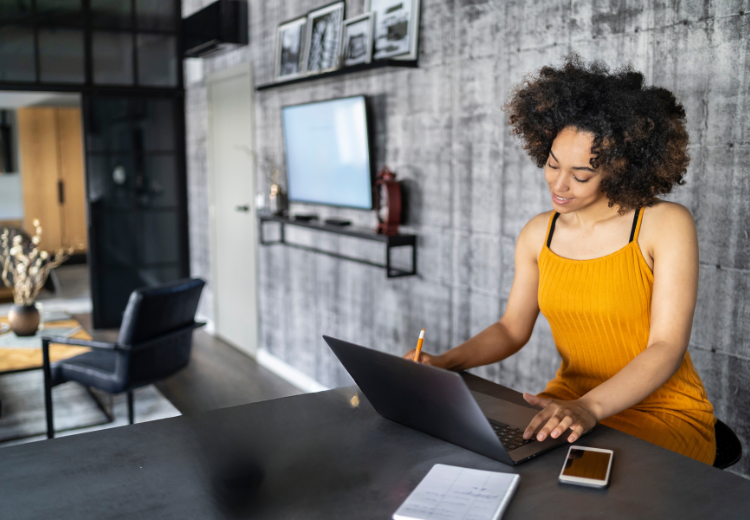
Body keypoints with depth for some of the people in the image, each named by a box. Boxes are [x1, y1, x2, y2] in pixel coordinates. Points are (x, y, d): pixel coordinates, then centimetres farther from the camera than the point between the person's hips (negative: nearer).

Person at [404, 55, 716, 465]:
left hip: (664, 414, -4)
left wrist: (589, 408, -31)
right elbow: (512, 328, 10)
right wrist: (443, 363, -7)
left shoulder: (666, 225, -11)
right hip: (569, 403, 5)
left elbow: (667, 348, -16)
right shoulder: (538, 234, 4)